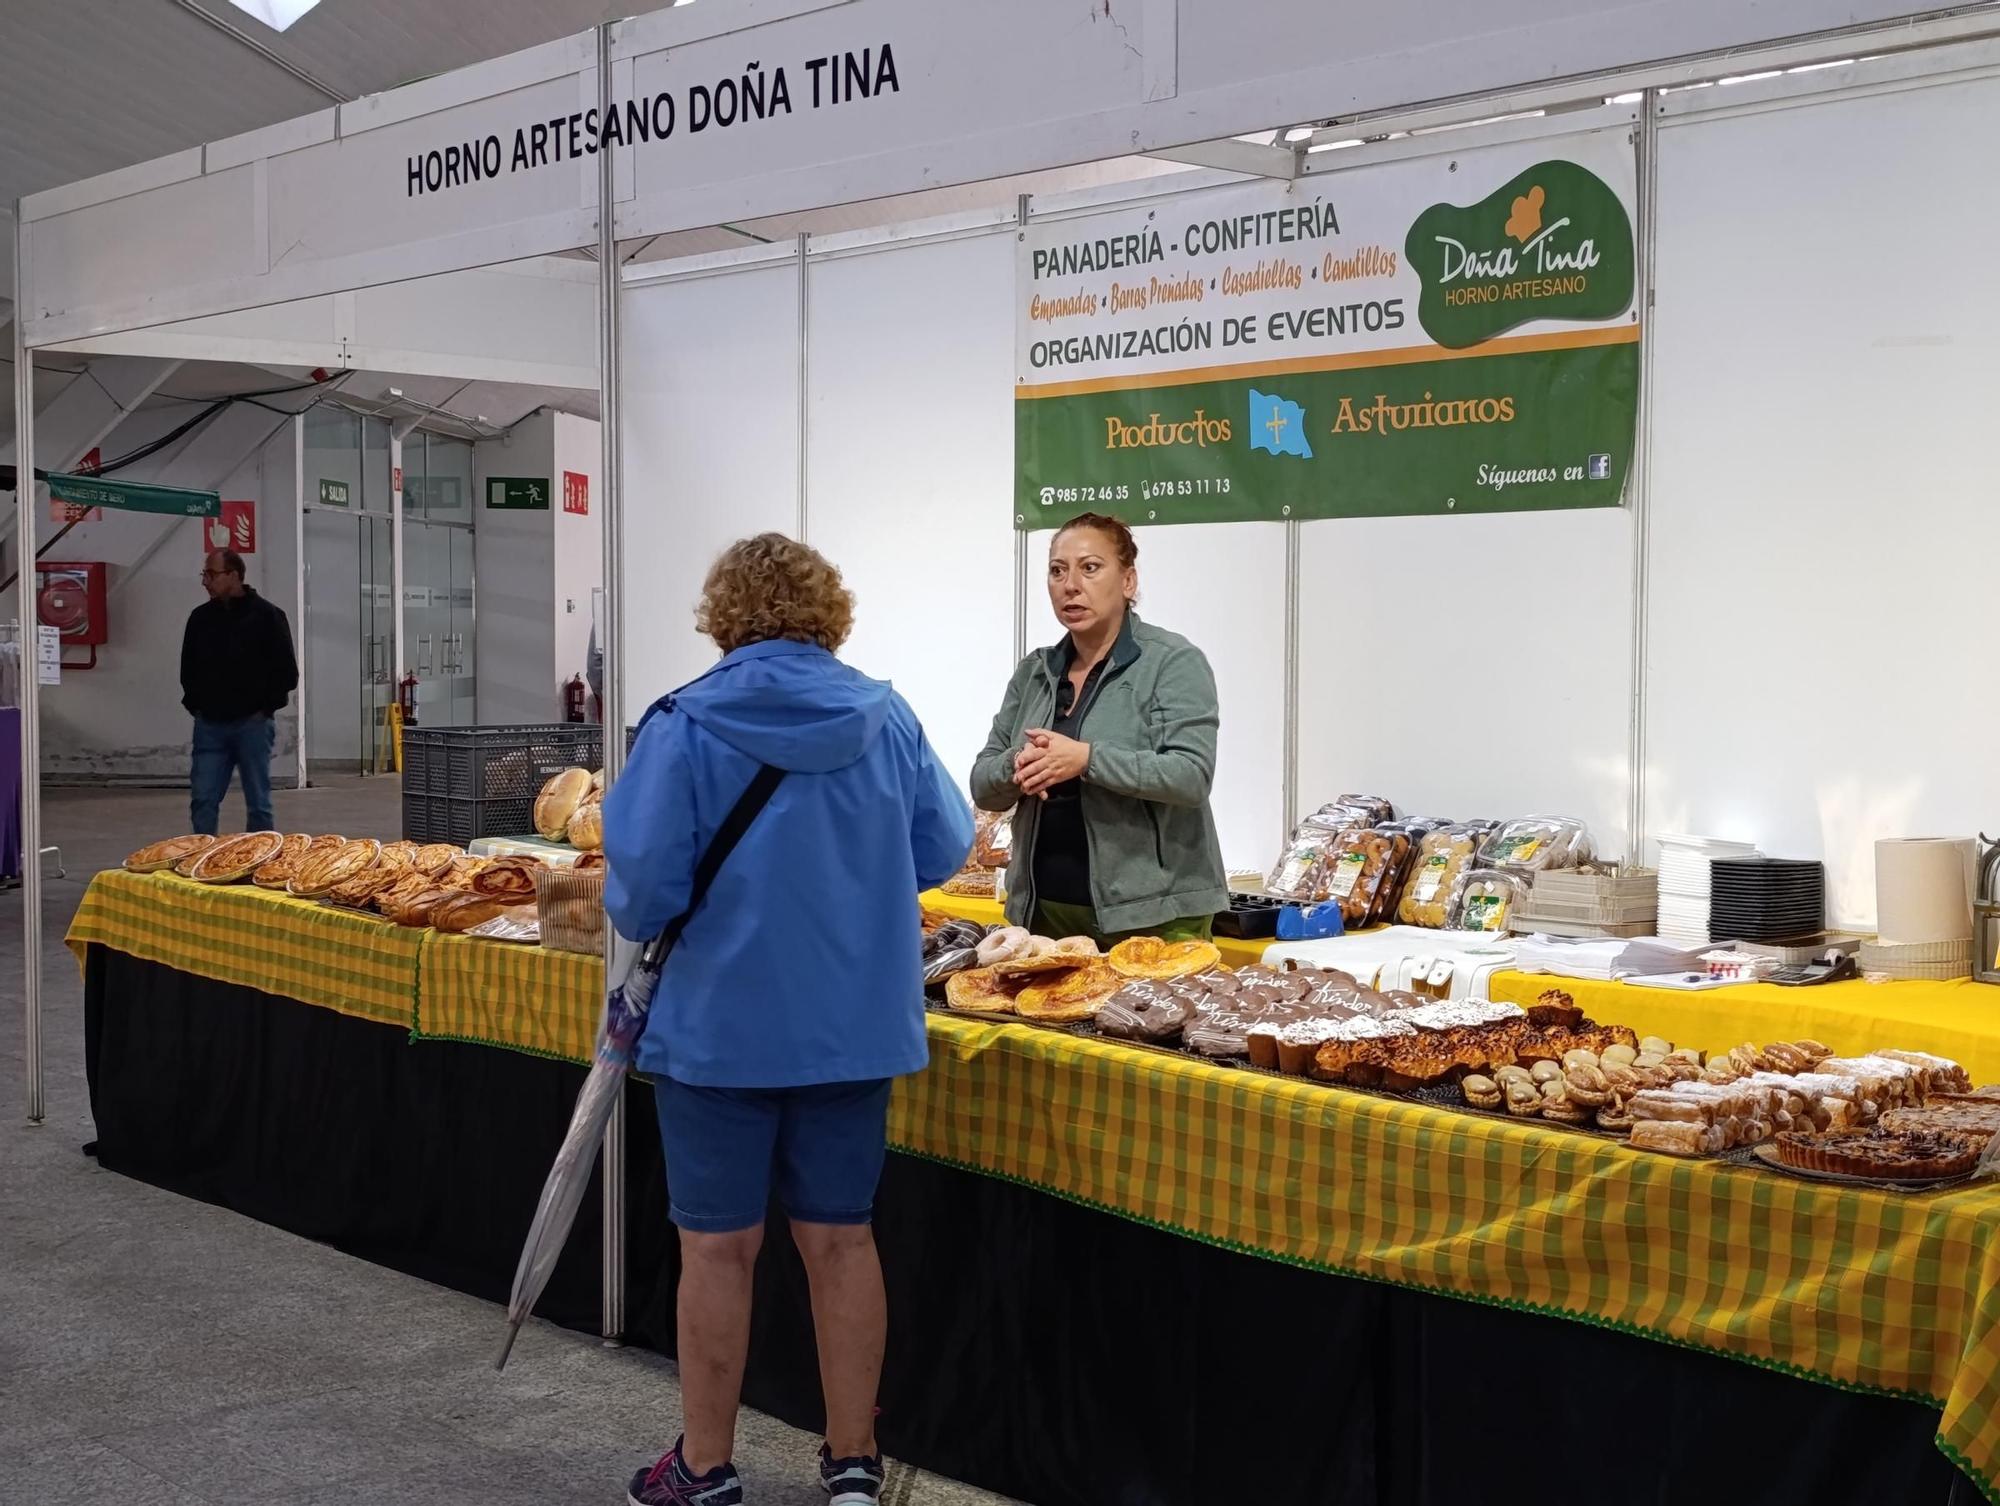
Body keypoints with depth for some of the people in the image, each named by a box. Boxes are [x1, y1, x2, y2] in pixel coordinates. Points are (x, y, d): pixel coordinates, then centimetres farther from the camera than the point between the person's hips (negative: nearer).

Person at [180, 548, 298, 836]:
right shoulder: (200, 617, 8)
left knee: (259, 803, 3)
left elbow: (286, 672, -3)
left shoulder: (266, 615, -4)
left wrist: (264, 707, -6)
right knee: (203, 801, 0)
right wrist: (195, 704, 7)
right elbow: (188, 668, 19)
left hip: (252, 723, -4)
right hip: (209, 724, 4)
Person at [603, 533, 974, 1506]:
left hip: (720, 1026, -3)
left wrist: (636, 918, 6)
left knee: (718, 1246, 9)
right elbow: (944, 848, 4)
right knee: (840, 1239, 14)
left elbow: (644, 881, -16)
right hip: (856, 1025, 3)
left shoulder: (687, 726, -13)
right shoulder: (886, 720, -2)